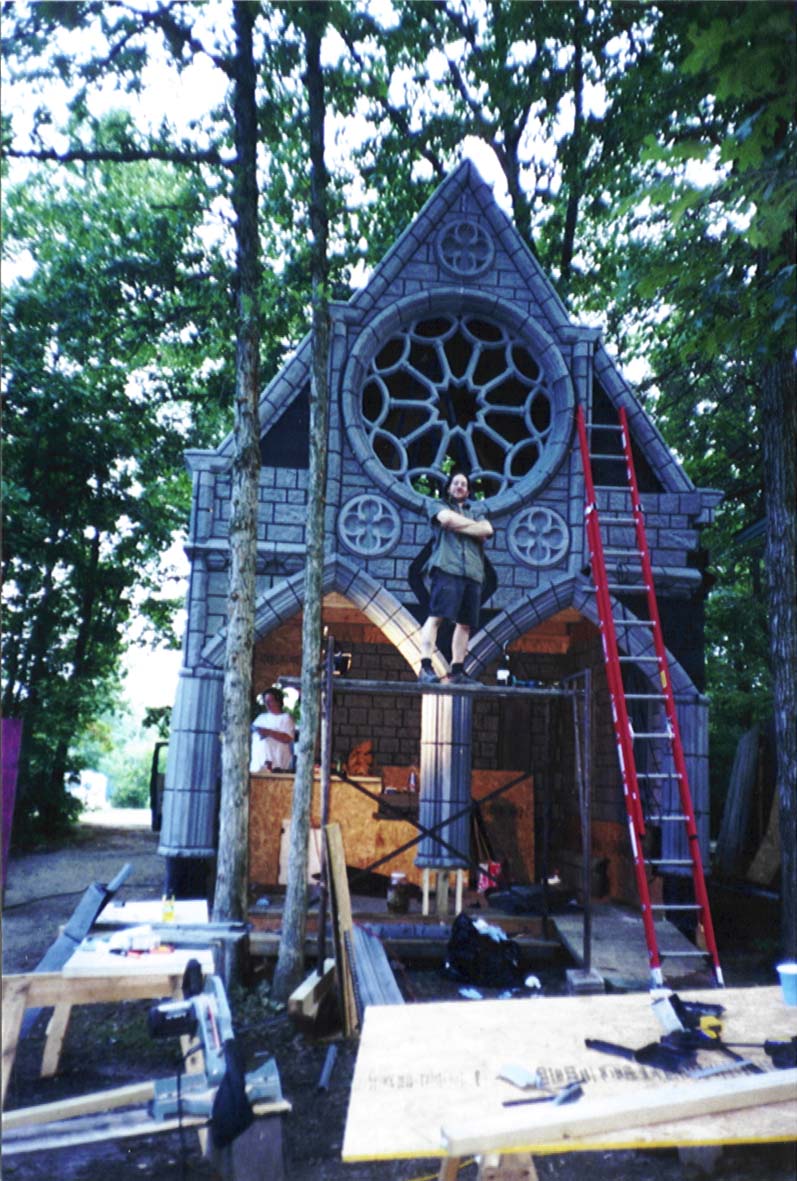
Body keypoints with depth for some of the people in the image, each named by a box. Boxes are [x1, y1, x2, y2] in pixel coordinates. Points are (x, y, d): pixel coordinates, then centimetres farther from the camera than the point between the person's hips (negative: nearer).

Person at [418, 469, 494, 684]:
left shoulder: (476, 510, 27)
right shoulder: (437, 505, 19)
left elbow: (487, 531, 5)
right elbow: (448, 518, -5)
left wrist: (457, 525, 0)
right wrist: (473, 524, 7)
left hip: (472, 572, 4)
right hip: (446, 567, -4)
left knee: (465, 622, 2)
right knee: (436, 615, -16)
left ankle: (457, 671, 6)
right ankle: (425, 667, -20)